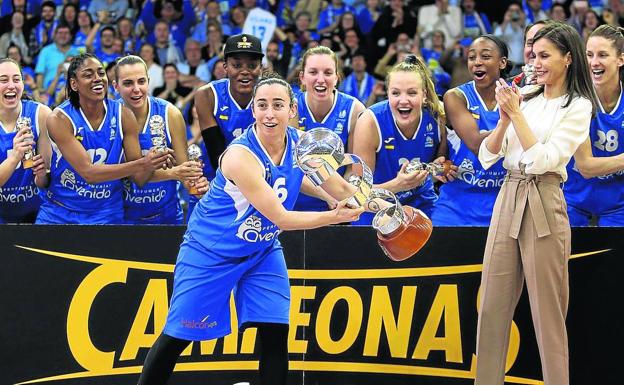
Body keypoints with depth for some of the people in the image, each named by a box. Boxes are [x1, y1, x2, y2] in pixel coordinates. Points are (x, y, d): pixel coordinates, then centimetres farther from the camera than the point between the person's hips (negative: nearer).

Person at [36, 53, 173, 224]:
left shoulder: (123, 115, -6)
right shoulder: (59, 118, -15)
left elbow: (139, 178, -5)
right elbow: (88, 172, -23)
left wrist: (150, 165, -27)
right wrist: (141, 164, -32)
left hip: (107, 215, 2)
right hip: (59, 215, -2)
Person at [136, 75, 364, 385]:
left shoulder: (298, 142, -12)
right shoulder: (241, 155, -31)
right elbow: (281, 218, -28)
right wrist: (334, 217, -31)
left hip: (262, 250, 6)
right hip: (211, 251, -6)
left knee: (275, 332, -5)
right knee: (177, 336, 1)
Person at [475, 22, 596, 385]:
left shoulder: (577, 108, -3)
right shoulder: (525, 98, 11)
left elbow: (541, 161, -14)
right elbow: (487, 157, 7)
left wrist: (516, 113, -12)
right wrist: (505, 119, -8)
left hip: (543, 207, -6)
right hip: (507, 200, 6)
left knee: (547, 312, -2)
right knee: (493, 306, 6)